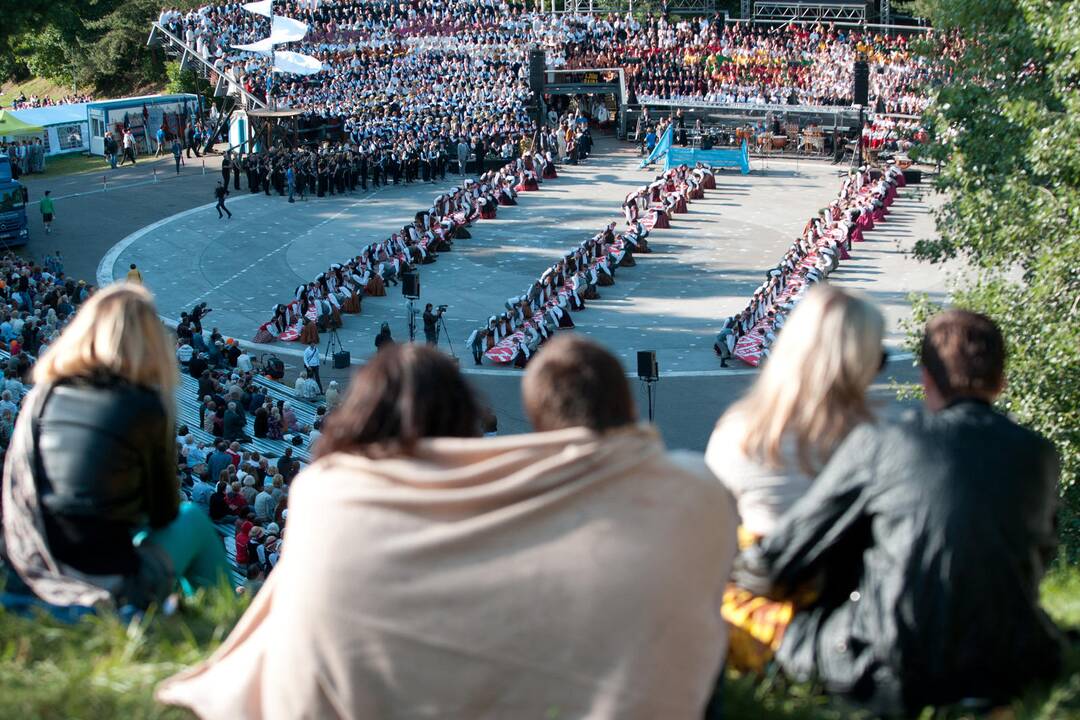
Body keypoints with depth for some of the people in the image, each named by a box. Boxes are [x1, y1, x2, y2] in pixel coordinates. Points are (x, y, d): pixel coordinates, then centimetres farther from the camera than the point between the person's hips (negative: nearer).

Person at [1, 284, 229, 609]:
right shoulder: (147, 408, -13)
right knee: (193, 518, 23)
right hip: (117, 591, -5)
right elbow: (163, 513, -1)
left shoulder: (41, 397, -1)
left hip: (39, 579, 5)